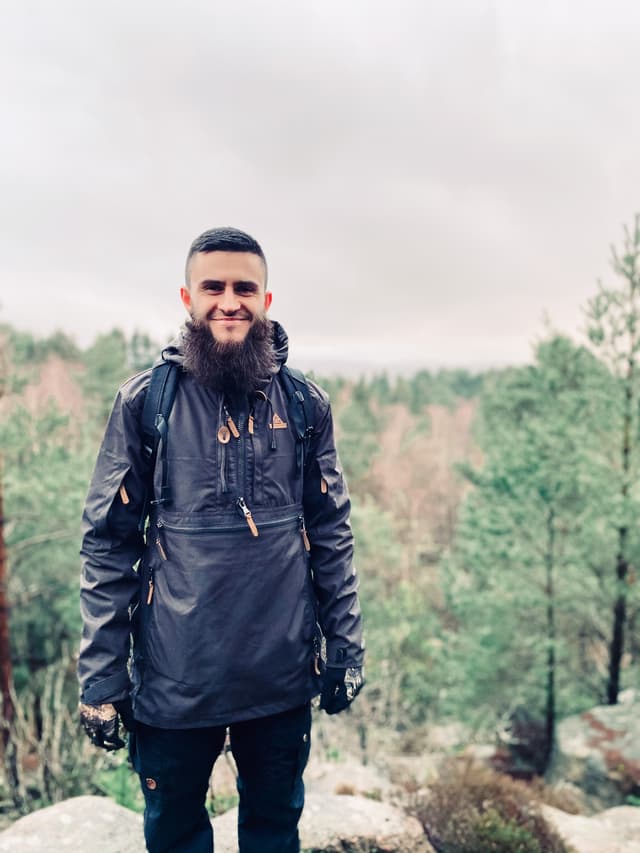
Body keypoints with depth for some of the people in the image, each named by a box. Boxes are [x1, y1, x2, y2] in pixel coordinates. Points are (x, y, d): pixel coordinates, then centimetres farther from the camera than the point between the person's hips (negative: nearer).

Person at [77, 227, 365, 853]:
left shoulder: (305, 404, -1)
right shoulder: (144, 401, -6)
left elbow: (331, 534, 3)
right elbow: (107, 544, -4)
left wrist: (346, 648, 2)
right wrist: (99, 677, -6)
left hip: (283, 675, 2)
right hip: (173, 678, -1)